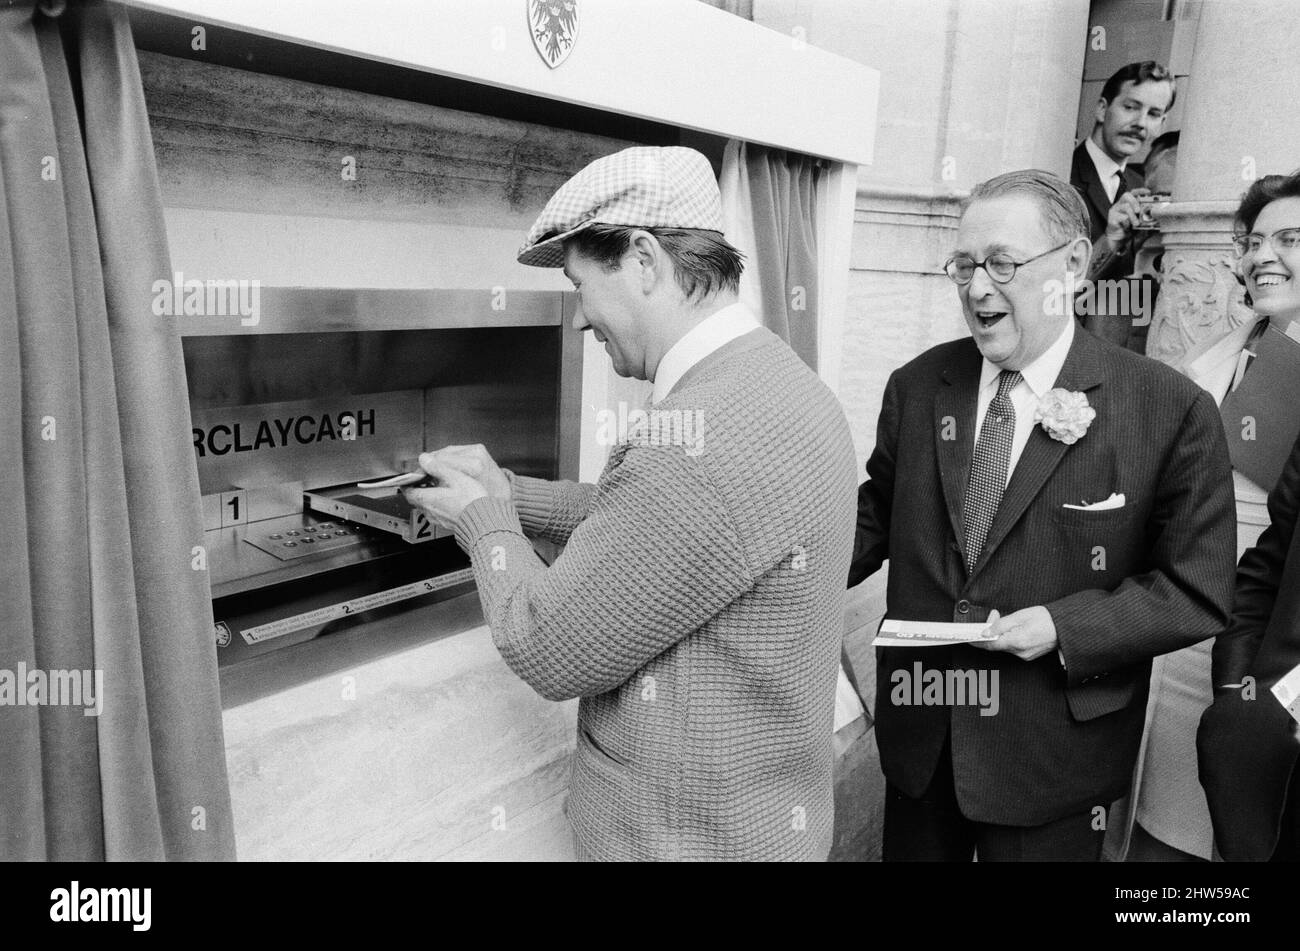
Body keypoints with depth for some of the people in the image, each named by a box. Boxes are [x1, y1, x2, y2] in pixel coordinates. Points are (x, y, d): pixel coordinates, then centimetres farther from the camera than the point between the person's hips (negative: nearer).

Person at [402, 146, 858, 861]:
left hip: (691, 833, -8)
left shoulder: (694, 442, -32)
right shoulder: (781, 377, 0)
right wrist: (501, 489, 6)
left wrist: (486, 523, -8)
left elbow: (552, 654, -23)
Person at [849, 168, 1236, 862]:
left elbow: (1198, 591, -8)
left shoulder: (1171, 411, -12)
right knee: (911, 852, 21)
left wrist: (1065, 627, -21)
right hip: (916, 735, 3)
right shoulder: (915, 387, -1)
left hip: (1054, 759, -3)